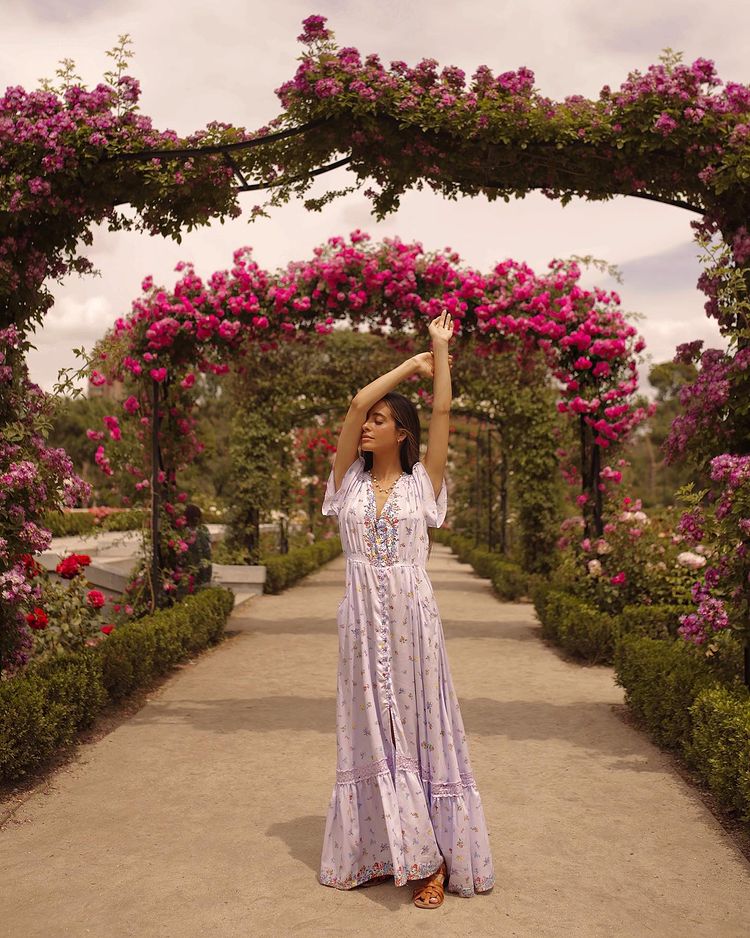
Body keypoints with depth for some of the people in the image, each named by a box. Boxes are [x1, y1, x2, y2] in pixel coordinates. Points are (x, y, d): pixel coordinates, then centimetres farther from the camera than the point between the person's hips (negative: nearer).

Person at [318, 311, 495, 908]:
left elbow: (443, 412, -3)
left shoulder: (422, 482, 3)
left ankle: (435, 860, 10)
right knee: (371, 734, 7)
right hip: (363, 618, 2)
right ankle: (380, 852, 18)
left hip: (413, 614, -2)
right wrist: (411, 364, 4)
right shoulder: (349, 480, 6)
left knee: (420, 727, 2)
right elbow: (355, 402, -3)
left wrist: (440, 348, 3)